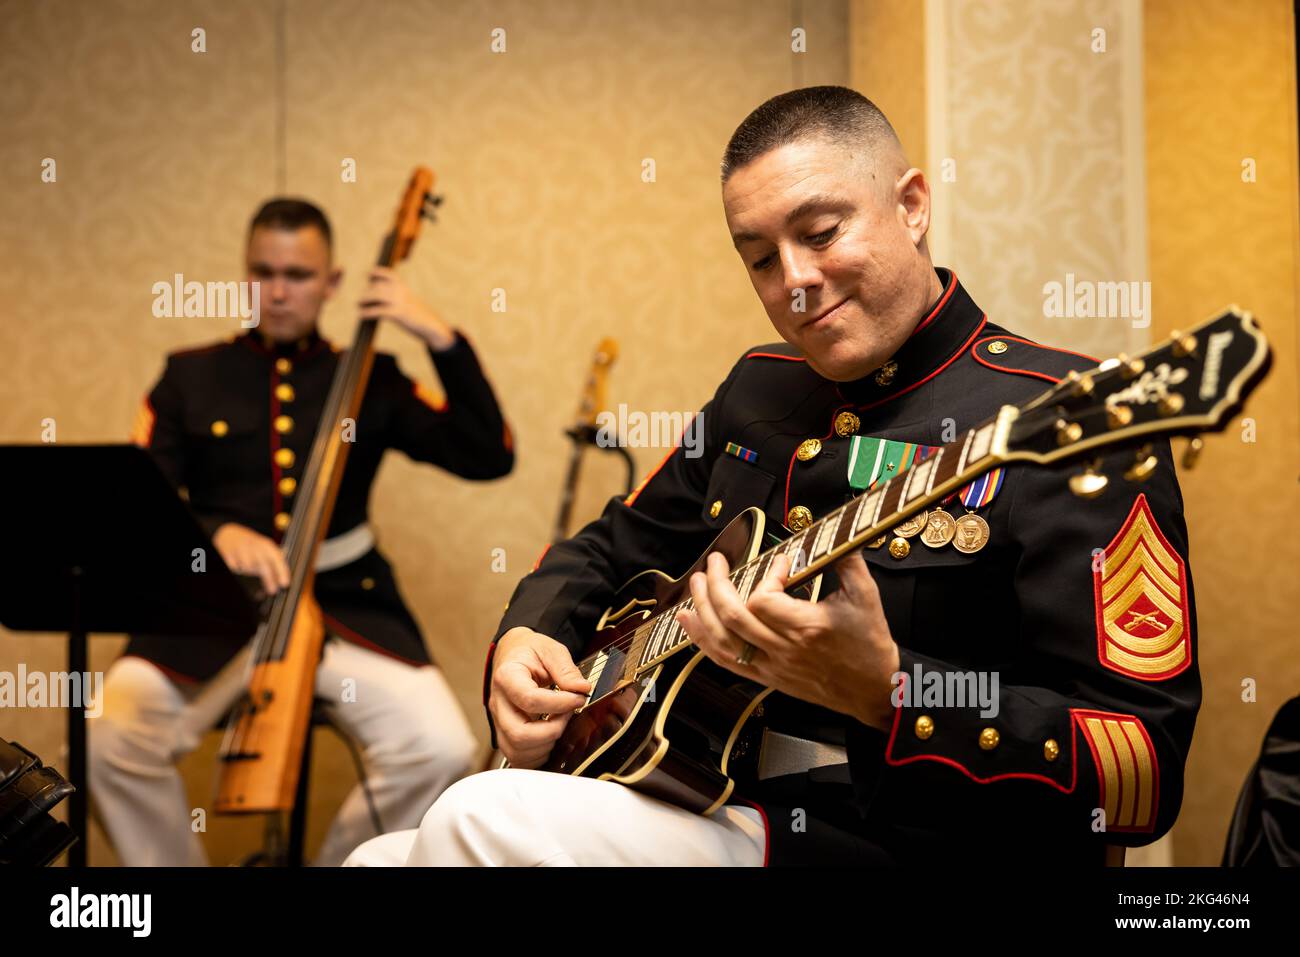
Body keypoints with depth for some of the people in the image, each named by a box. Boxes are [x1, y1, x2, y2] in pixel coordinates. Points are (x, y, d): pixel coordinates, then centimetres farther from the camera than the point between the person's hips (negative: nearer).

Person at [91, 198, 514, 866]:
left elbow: (489, 456, 4)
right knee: (110, 739, -27)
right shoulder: (190, 376, 12)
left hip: (344, 608, 0)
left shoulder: (371, 380, 11)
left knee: (440, 748, -26)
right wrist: (216, 533, -17)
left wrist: (441, 338, -5)